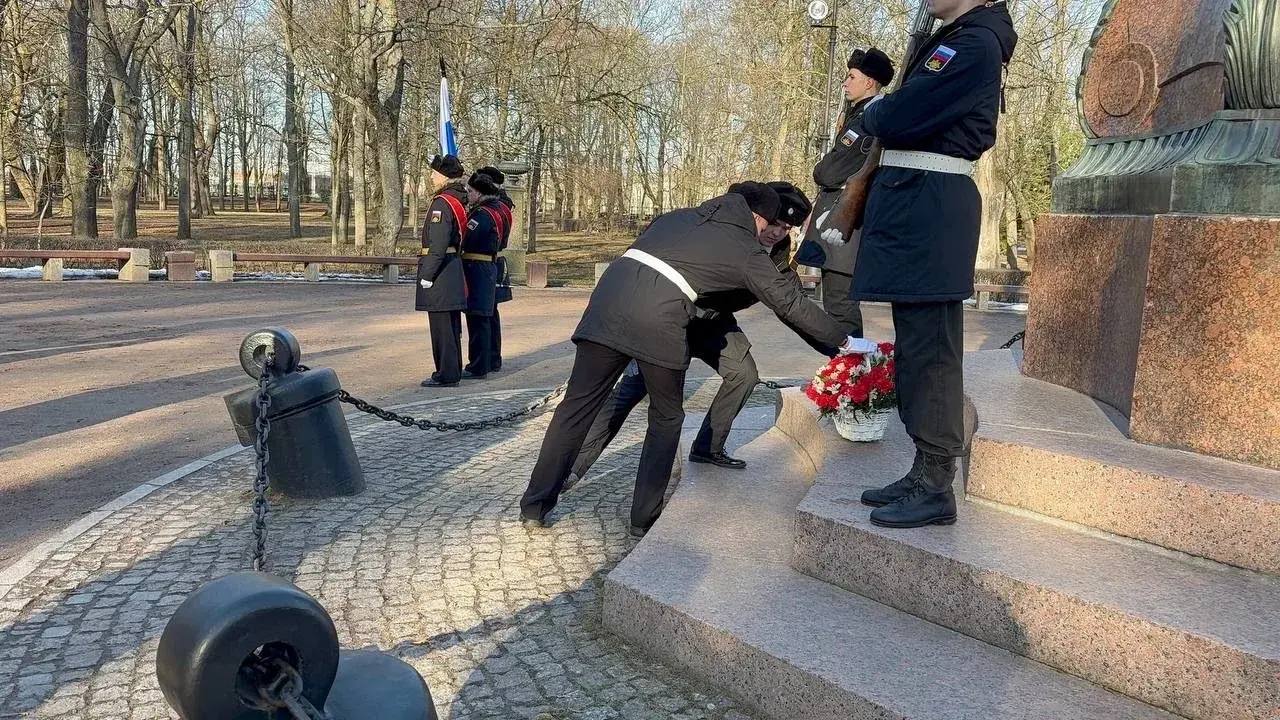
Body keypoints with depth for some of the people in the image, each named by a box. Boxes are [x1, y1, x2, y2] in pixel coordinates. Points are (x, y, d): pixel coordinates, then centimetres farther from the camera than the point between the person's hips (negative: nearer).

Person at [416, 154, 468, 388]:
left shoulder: (441, 203, -15)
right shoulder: (458, 200, 14)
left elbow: (438, 245, -20)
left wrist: (427, 276, -17)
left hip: (440, 270, -10)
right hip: (453, 269, 10)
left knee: (441, 325, -4)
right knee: (451, 325, 15)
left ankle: (446, 375, 1)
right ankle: (452, 370, 23)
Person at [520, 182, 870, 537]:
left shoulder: (680, 215, 30)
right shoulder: (746, 249, 16)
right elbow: (790, 302, 20)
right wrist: (844, 342, 29)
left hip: (610, 291, 5)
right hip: (659, 317, -5)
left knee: (578, 403, 10)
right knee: (666, 418, 16)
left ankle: (535, 505, 14)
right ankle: (644, 518, 18)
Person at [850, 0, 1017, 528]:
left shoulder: (975, 44, -10)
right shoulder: (950, 42, 22)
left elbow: (900, 118, -15)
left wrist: (872, 117, 4)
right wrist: (884, 117, 3)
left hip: (931, 206, -10)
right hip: (915, 205, 10)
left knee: (930, 350, -7)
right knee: (915, 347, 11)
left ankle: (936, 488, 0)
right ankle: (924, 472, 19)